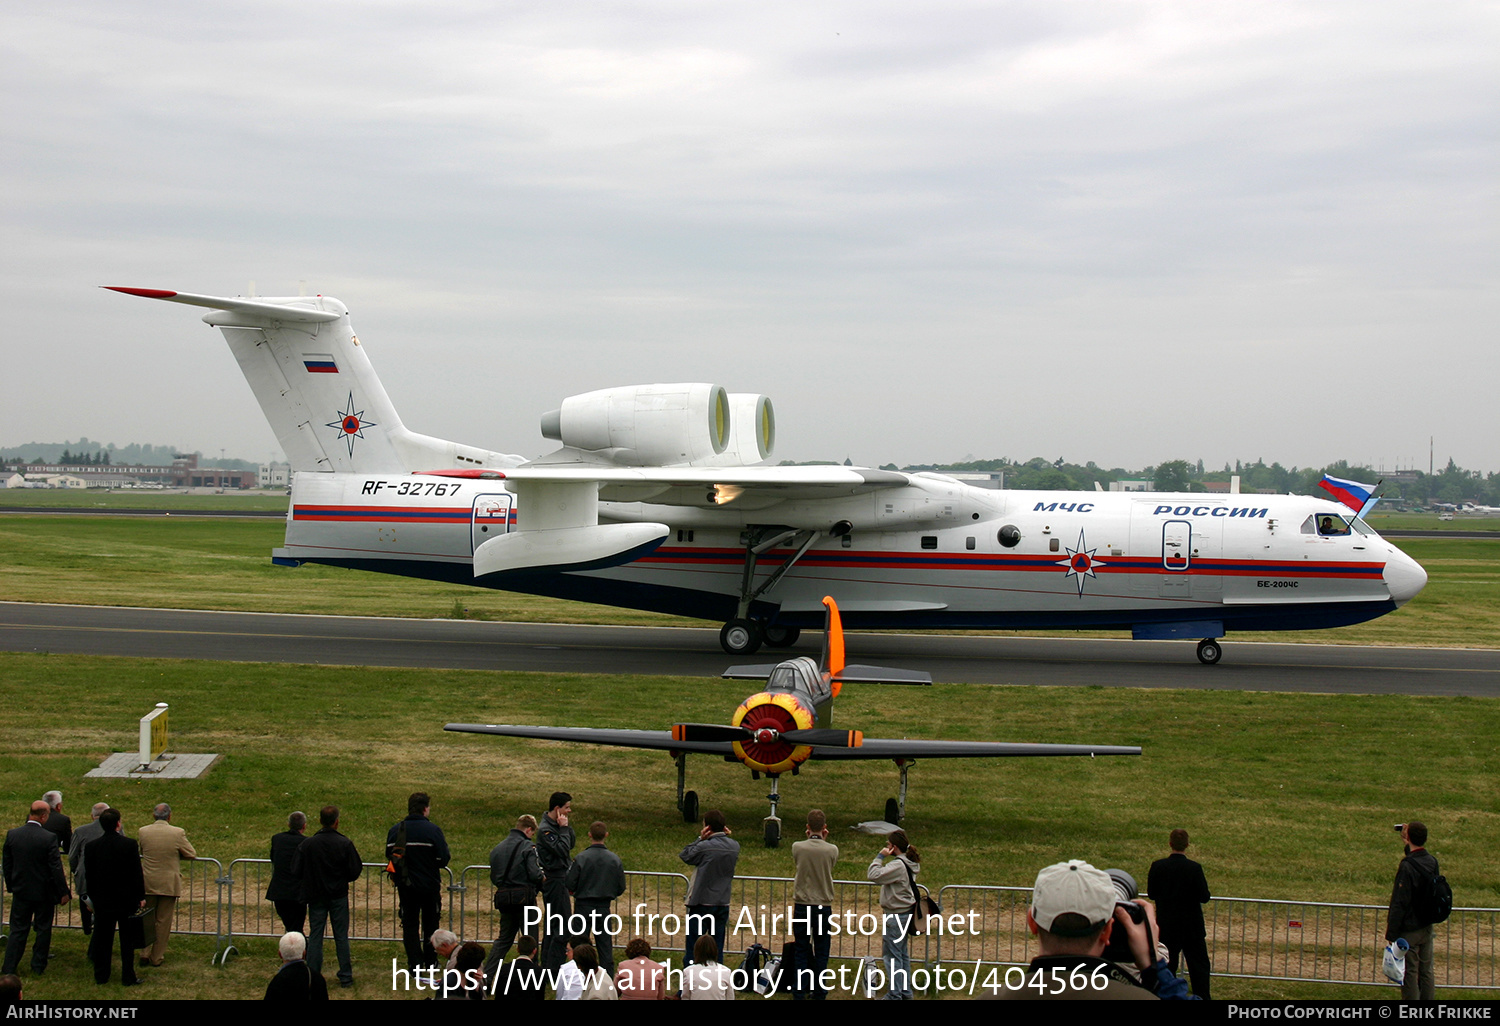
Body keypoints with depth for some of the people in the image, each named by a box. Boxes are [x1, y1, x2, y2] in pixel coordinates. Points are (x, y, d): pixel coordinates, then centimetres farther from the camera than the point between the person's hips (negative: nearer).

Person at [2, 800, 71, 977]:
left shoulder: (12, 835, -5)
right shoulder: (49, 838, -18)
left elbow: (6, 864, 5)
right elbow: (56, 868, -15)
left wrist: (11, 886, 18)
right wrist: (63, 892, -6)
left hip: (21, 891, 3)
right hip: (44, 892, -3)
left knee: (17, 930, 11)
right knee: (43, 929, 11)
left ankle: (9, 967, 9)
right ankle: (38, 966, 17)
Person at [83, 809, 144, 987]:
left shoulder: (91, 846, -4)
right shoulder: (129, 845, -13)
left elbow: (89, 875, 3)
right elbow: (137, 873, -10)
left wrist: (92, 897, 14)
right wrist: (141, 896, 0)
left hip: (102, 900, 2)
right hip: (127, 899, -2)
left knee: (102, 939, 12)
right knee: (128, 939, 7)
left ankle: (101, 975, 17)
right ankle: (128, 977, 9)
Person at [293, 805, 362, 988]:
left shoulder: (307, 844, -9)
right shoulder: (345, 844, -12)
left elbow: (296, 871, -7)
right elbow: (355, 871, -9)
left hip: (315, 897, 1)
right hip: (339, 897, -1)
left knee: (315, 936, 7)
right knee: (341, 936, 7)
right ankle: (345, 977, 11)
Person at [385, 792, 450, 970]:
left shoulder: (395, 830, -4)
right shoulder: (432, 830, -15)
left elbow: (389, 855, 4)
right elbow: (443, 859, -16)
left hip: (405, 886, 2)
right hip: (430, 885, -2)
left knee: (409, 924, 9)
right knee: (430, 924, 15)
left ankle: (415, 964, 3)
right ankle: (430, 963, 21)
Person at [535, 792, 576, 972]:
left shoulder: (555, 825, 12)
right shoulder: (545, 829, -16)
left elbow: (571, 844, 13)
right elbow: (562, 850, -24)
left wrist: (567, 827, 1)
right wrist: (564, 828, -16)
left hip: (559, 878, 10)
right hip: (555, 880, -10)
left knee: (552, 924, 14)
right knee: (563, 924, -11)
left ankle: (546, 966, 19)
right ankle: (553, 968, -11)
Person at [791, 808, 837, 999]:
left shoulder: (798, 847, -8)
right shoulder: (832, 850, -7)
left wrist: (810, 839, 14)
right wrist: (822, 841, 12)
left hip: (802, 906, 0)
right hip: (824, 906, 0)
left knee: (801, 952, 8)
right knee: (821, 953, 8)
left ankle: (798, 993, 8)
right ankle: (818, 993, 12)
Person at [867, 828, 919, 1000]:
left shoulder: (898, 865, -21)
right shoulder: (911, 864, 10)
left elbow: (873, 876, -25)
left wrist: (880, 857, -17)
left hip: (896, 915, -10)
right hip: (906, 913, 10)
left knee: (893, 955, -3)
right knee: (903, 955, 16)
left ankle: (895, 994, 1)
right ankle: (906, 992, 22)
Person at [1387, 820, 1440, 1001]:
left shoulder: (1407, 867, -23)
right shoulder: (1432, 862, -2)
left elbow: (1399, 904, -20)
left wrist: (1391, 933, -11)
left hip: (1409, 930, -7)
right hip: (1427, 927, 7)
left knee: (1409, 974, 2)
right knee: (1426, 971, 15)